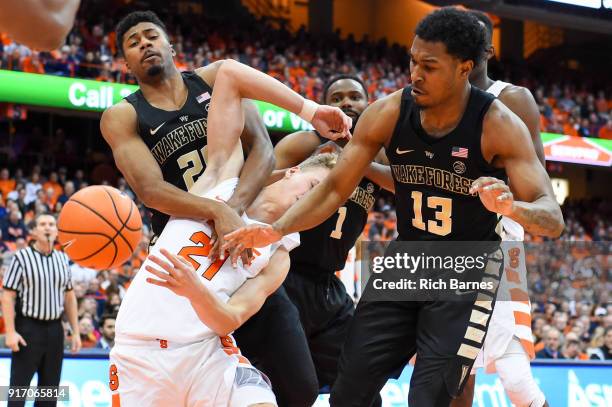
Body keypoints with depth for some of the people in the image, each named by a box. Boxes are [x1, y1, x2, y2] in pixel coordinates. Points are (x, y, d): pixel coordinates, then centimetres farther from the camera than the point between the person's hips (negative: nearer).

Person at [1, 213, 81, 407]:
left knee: (49, 391, 9)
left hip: (55, 329, 5)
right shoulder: (22, 257, -6)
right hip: (28, 328, -5)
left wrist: (75, 331, 12)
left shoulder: (63, 259, 10)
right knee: (19, 387, -6)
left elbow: (69, 297, 16)